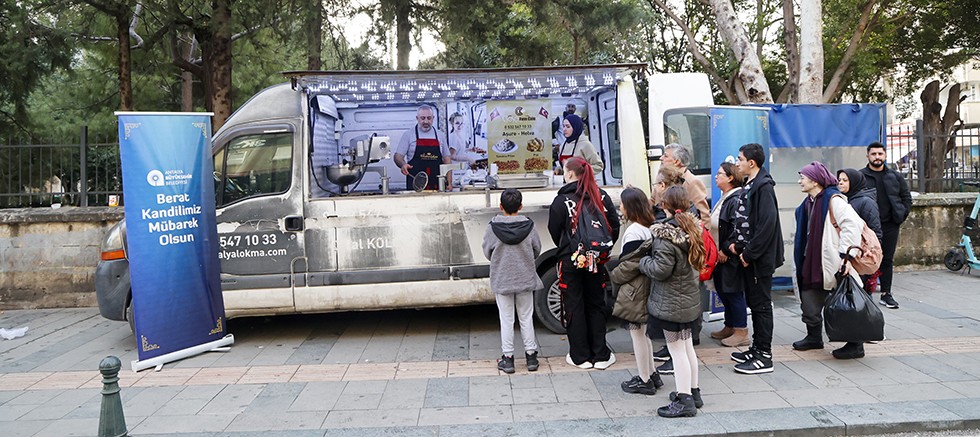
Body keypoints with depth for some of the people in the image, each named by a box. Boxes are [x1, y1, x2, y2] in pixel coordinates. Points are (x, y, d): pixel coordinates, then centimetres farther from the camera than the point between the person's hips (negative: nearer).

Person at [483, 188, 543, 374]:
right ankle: (531, 355, 20)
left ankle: (508, 358, 13)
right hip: (526, 279, 1)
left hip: (501, 280, -1)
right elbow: (537, 250, 2)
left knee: (506, 319, 8)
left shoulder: (493, 228, -13)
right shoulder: (528, 226, -9)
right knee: (526, 318, 13)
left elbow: (487, 252, -3)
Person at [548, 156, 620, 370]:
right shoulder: (601, 197, -1)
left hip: (570, 261, -3)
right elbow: (615, 226, 2)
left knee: (574, 307, 7)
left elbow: (554, 231, -4)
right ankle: (600, 355, 16)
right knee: (596, 305, 13)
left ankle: (580, 356, 12)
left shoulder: (562, 200, -12)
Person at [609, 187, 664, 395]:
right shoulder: (649, 228, 8)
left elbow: (629, 265, -21)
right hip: (645, 288, 10)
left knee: (638, 334, 2)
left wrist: (612, 276, -6)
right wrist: (614, 260, 12)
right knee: (643, 333, 20)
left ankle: (644, 380, 13)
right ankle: (651, 374, 30)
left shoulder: (634, 232, -22)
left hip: (634, 292, -10)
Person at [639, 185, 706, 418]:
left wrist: (643, 261, -4)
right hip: (690, 299, 8)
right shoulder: (691, 228, 5)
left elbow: (660, 269, -22)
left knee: (676, 349, -2)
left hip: (670, 302, -8)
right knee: (687, 346, 18)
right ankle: (693, 392, 29)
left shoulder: (665, 234, -21)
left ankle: (684, 401, 3)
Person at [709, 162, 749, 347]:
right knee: (722, 290, 16)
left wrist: (725, 250, -21)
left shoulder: (736, 200, -18)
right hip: (720, 254, 10)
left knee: (733, 292, -2)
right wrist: (716, 250, 14)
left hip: (730, 256, -10)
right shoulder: (724, 199, 14)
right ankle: (729, 327, 29)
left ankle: (741, 332, 8)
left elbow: (737, 228, -25)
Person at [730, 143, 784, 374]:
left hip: (760, 258, -10)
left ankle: (764, 356, 5)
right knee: (753, 303, 16)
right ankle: (757, 348, 27)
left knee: (761, 305, -3)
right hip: (748, 256, 10)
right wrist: (737, 244, 6)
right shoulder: (749, 186, 14)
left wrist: (749, 253, -20)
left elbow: (767, 223, -23)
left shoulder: (763, 186, -16)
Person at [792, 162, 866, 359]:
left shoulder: (833, 199, -15)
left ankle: (855, 345, 12)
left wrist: (845, 255, -27)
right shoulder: (809, 202, 13)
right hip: (814, 262, 9)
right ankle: (814, 337, 30)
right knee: (809, 300, 13)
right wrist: (805, 258, 20)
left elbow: (852, 224, -25)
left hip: (833, 262, -9)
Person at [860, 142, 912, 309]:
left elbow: (907, 197, 14)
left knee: (888, 260, 10)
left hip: (890, 226, 3)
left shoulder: (895, 176, 10)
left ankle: (886, 294, 19)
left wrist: (901, 216, 4)